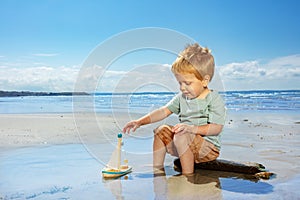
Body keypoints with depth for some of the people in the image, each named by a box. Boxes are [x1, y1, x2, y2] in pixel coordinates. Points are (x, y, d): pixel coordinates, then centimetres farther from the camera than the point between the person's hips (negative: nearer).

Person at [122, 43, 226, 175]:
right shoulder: (182, 97, 7)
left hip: (209, 147, -7)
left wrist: (191, 128, -30)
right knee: (162, 130, -1)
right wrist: (140, 121, -4)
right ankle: (157, 169, 2)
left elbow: (217, 128, -19)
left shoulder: (214, 99, -12)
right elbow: (164, 111, 6)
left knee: (182, 137, -31)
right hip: (185, 144, 7)